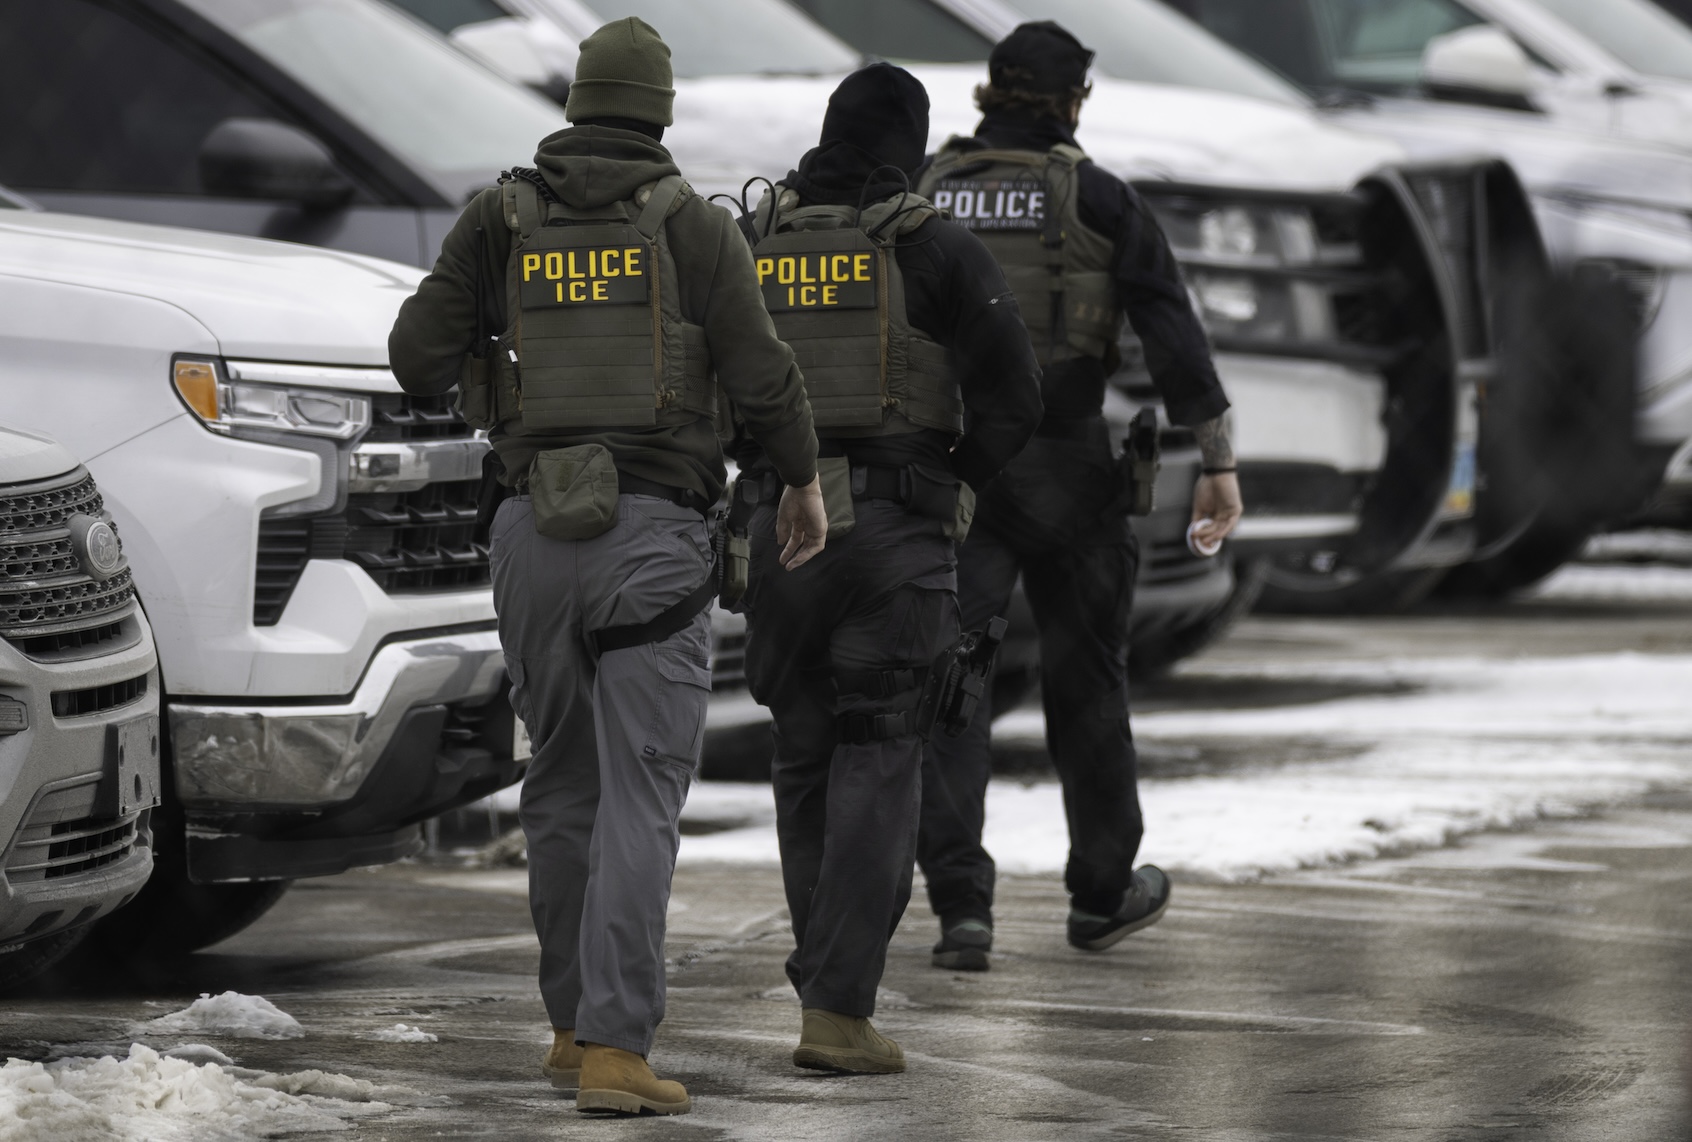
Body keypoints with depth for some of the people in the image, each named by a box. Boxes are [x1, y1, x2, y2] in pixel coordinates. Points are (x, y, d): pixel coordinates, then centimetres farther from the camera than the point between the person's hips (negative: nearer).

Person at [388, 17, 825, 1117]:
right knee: (639, 796, -6)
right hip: (654, 533, -3)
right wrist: (804, 481, 13)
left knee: (563, 784, 17)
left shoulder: (502, 218, 4)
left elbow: (417, 354, 1)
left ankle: (576, 1025, 22)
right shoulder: (692, 224, -3)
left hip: (536, 531, 3)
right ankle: (614, 1045, -16)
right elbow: (761, 372, -4)